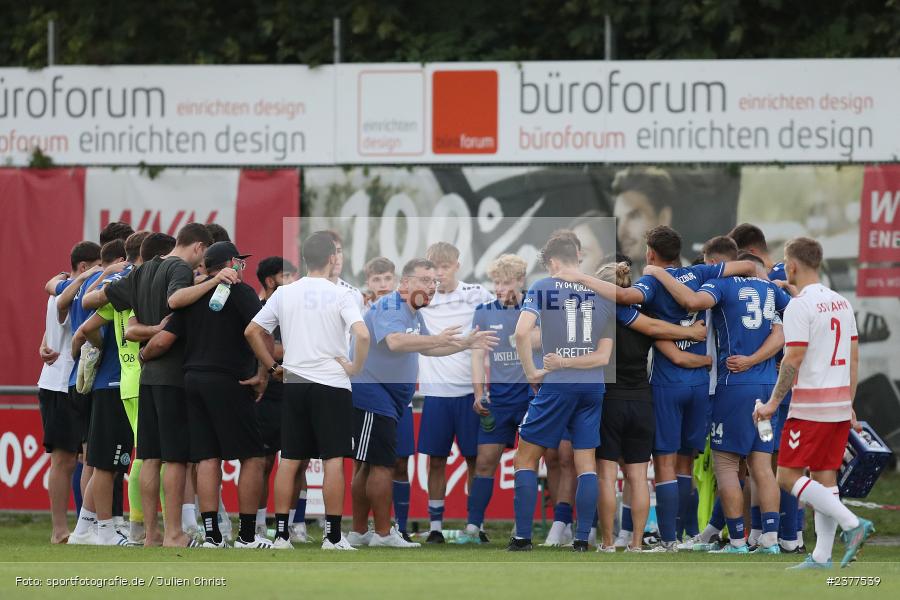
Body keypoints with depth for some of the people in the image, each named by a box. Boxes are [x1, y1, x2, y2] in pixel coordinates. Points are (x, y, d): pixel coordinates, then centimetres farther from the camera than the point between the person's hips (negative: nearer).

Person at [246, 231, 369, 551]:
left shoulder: (284, 293, 5)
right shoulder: (340, 294, -7)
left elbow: (252, 332, 9)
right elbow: (362, 335, -20)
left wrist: (272, 366, 15)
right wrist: (356, 367, -5)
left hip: (294, 384, 4)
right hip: (332, 384, -4)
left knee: (289, 460, 7)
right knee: (333, 460, 0)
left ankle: (281, 533, 6)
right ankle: (333, 536, -1)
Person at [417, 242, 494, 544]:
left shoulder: (477, 295, 1)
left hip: (470, 390, -1)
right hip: (435, 391, 1)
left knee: (474, 459, 3)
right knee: (436, 461, 4)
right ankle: (435, 525, 10)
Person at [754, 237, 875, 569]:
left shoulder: (800, 306, -12)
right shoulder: (841, 303, 12)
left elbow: (793, 360, -17)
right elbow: (854, 358, 14)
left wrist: (774, 402, -9)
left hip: (810, 407, -8)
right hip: (840, 405, 8)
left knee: (788, 476, -4)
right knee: (824, 477, 9)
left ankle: (852, 523, -15)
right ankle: (822, 556, 5)